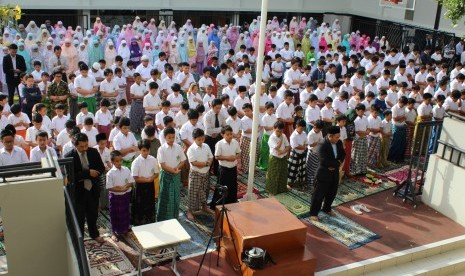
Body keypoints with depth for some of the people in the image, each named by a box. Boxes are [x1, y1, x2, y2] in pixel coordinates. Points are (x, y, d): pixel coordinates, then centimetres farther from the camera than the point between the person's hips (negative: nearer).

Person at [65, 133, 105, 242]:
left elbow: (101, 168, -4)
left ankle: (94, 234, 44)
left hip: (93, 189, 4)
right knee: (79, 217, 12)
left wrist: (83, 175, -16)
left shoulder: (94, 152, -5)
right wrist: (88, 173, -28)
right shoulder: (69, 156, -17)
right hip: (78, 191, -4)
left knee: (93, 214, 22)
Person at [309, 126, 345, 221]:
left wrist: (337, 164, -9)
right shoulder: (322, 146, -25)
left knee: (332, 193, 21)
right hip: (324, 173, -7)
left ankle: (327, 209, 42)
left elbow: (343, 154, 9)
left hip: (335, 172, 7)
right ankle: (313, 213, 17)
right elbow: (324, 161, -32)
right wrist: (337, 163, -20)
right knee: (319, 194, 3)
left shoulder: (339, 142, -2)